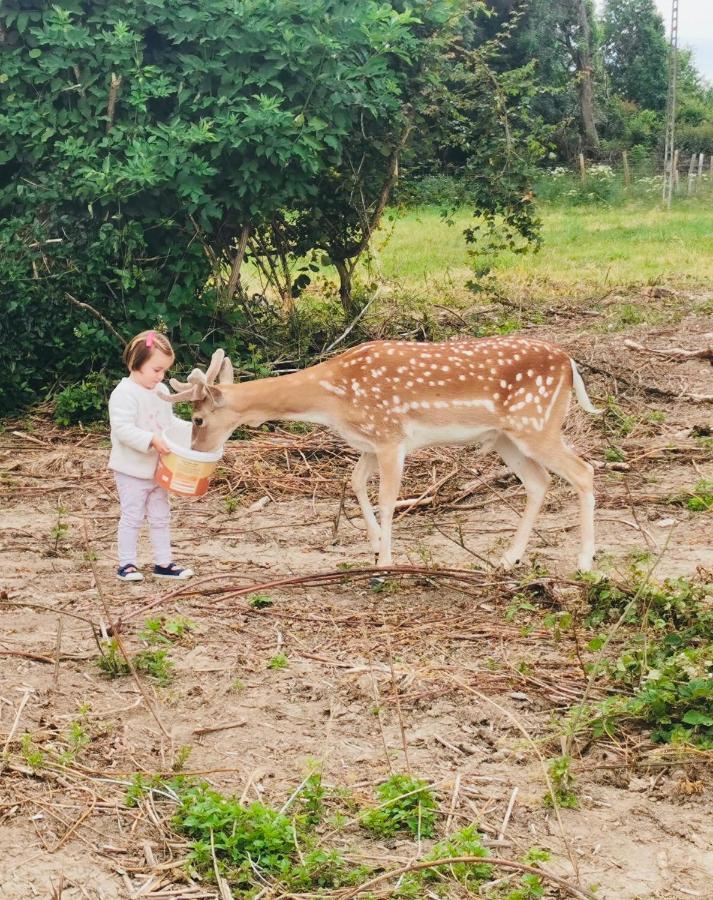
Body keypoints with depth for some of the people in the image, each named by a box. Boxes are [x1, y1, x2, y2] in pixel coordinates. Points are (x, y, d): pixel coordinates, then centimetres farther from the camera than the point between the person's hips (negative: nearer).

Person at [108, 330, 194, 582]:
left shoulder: (161, 391, 7)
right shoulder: (125, 393, -19)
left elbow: (170, 422, 18)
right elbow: (122, 429, -28)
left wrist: (190, 430, 2)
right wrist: (151, 440, -35)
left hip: (159, 469, 8)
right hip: (132, 471, -8)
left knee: (161, 517, 13)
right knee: (132, 517, 0)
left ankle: (164, 563, 21)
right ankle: (126, 564, 10)